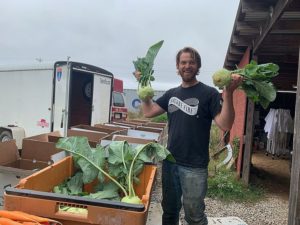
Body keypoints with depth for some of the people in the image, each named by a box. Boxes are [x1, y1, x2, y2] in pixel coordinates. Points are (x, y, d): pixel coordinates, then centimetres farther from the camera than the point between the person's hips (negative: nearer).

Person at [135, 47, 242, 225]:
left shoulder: (209, 93, -8)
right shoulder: (172, 93, 8)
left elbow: (225, 125, -18)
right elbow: (149, 111, 8)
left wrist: (228, 92, -30)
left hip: (195, 167, -5)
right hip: (170, 162, 5)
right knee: (169, 210, 22)